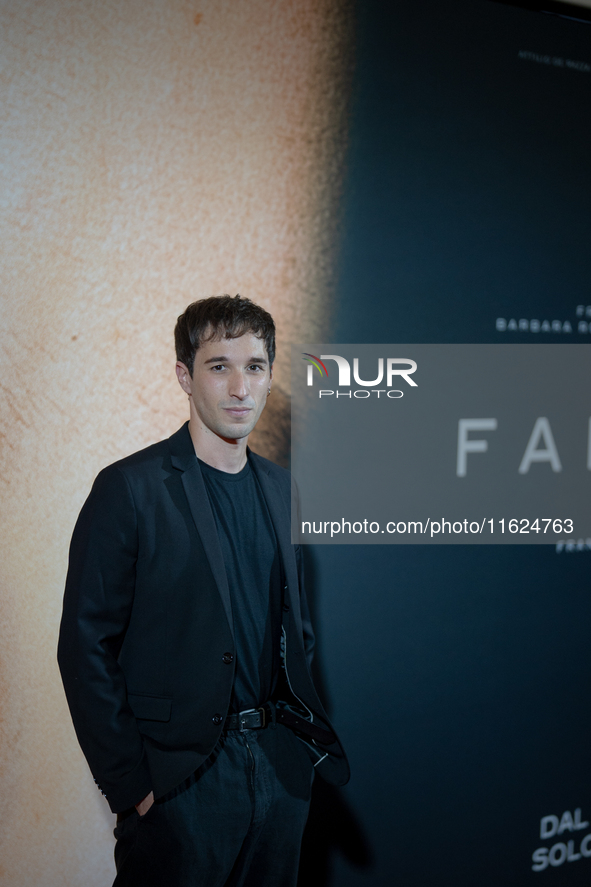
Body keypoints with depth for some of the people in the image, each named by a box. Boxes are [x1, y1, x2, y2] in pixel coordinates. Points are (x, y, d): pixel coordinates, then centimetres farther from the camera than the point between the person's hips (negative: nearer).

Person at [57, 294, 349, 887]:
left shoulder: (281, 489, 8)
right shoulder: (130, 488, -11)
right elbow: (86, 646, -12)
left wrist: (309, 734, 7)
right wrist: (129, 781, -13)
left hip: (280, 766, 6)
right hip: (180, 779, -5)